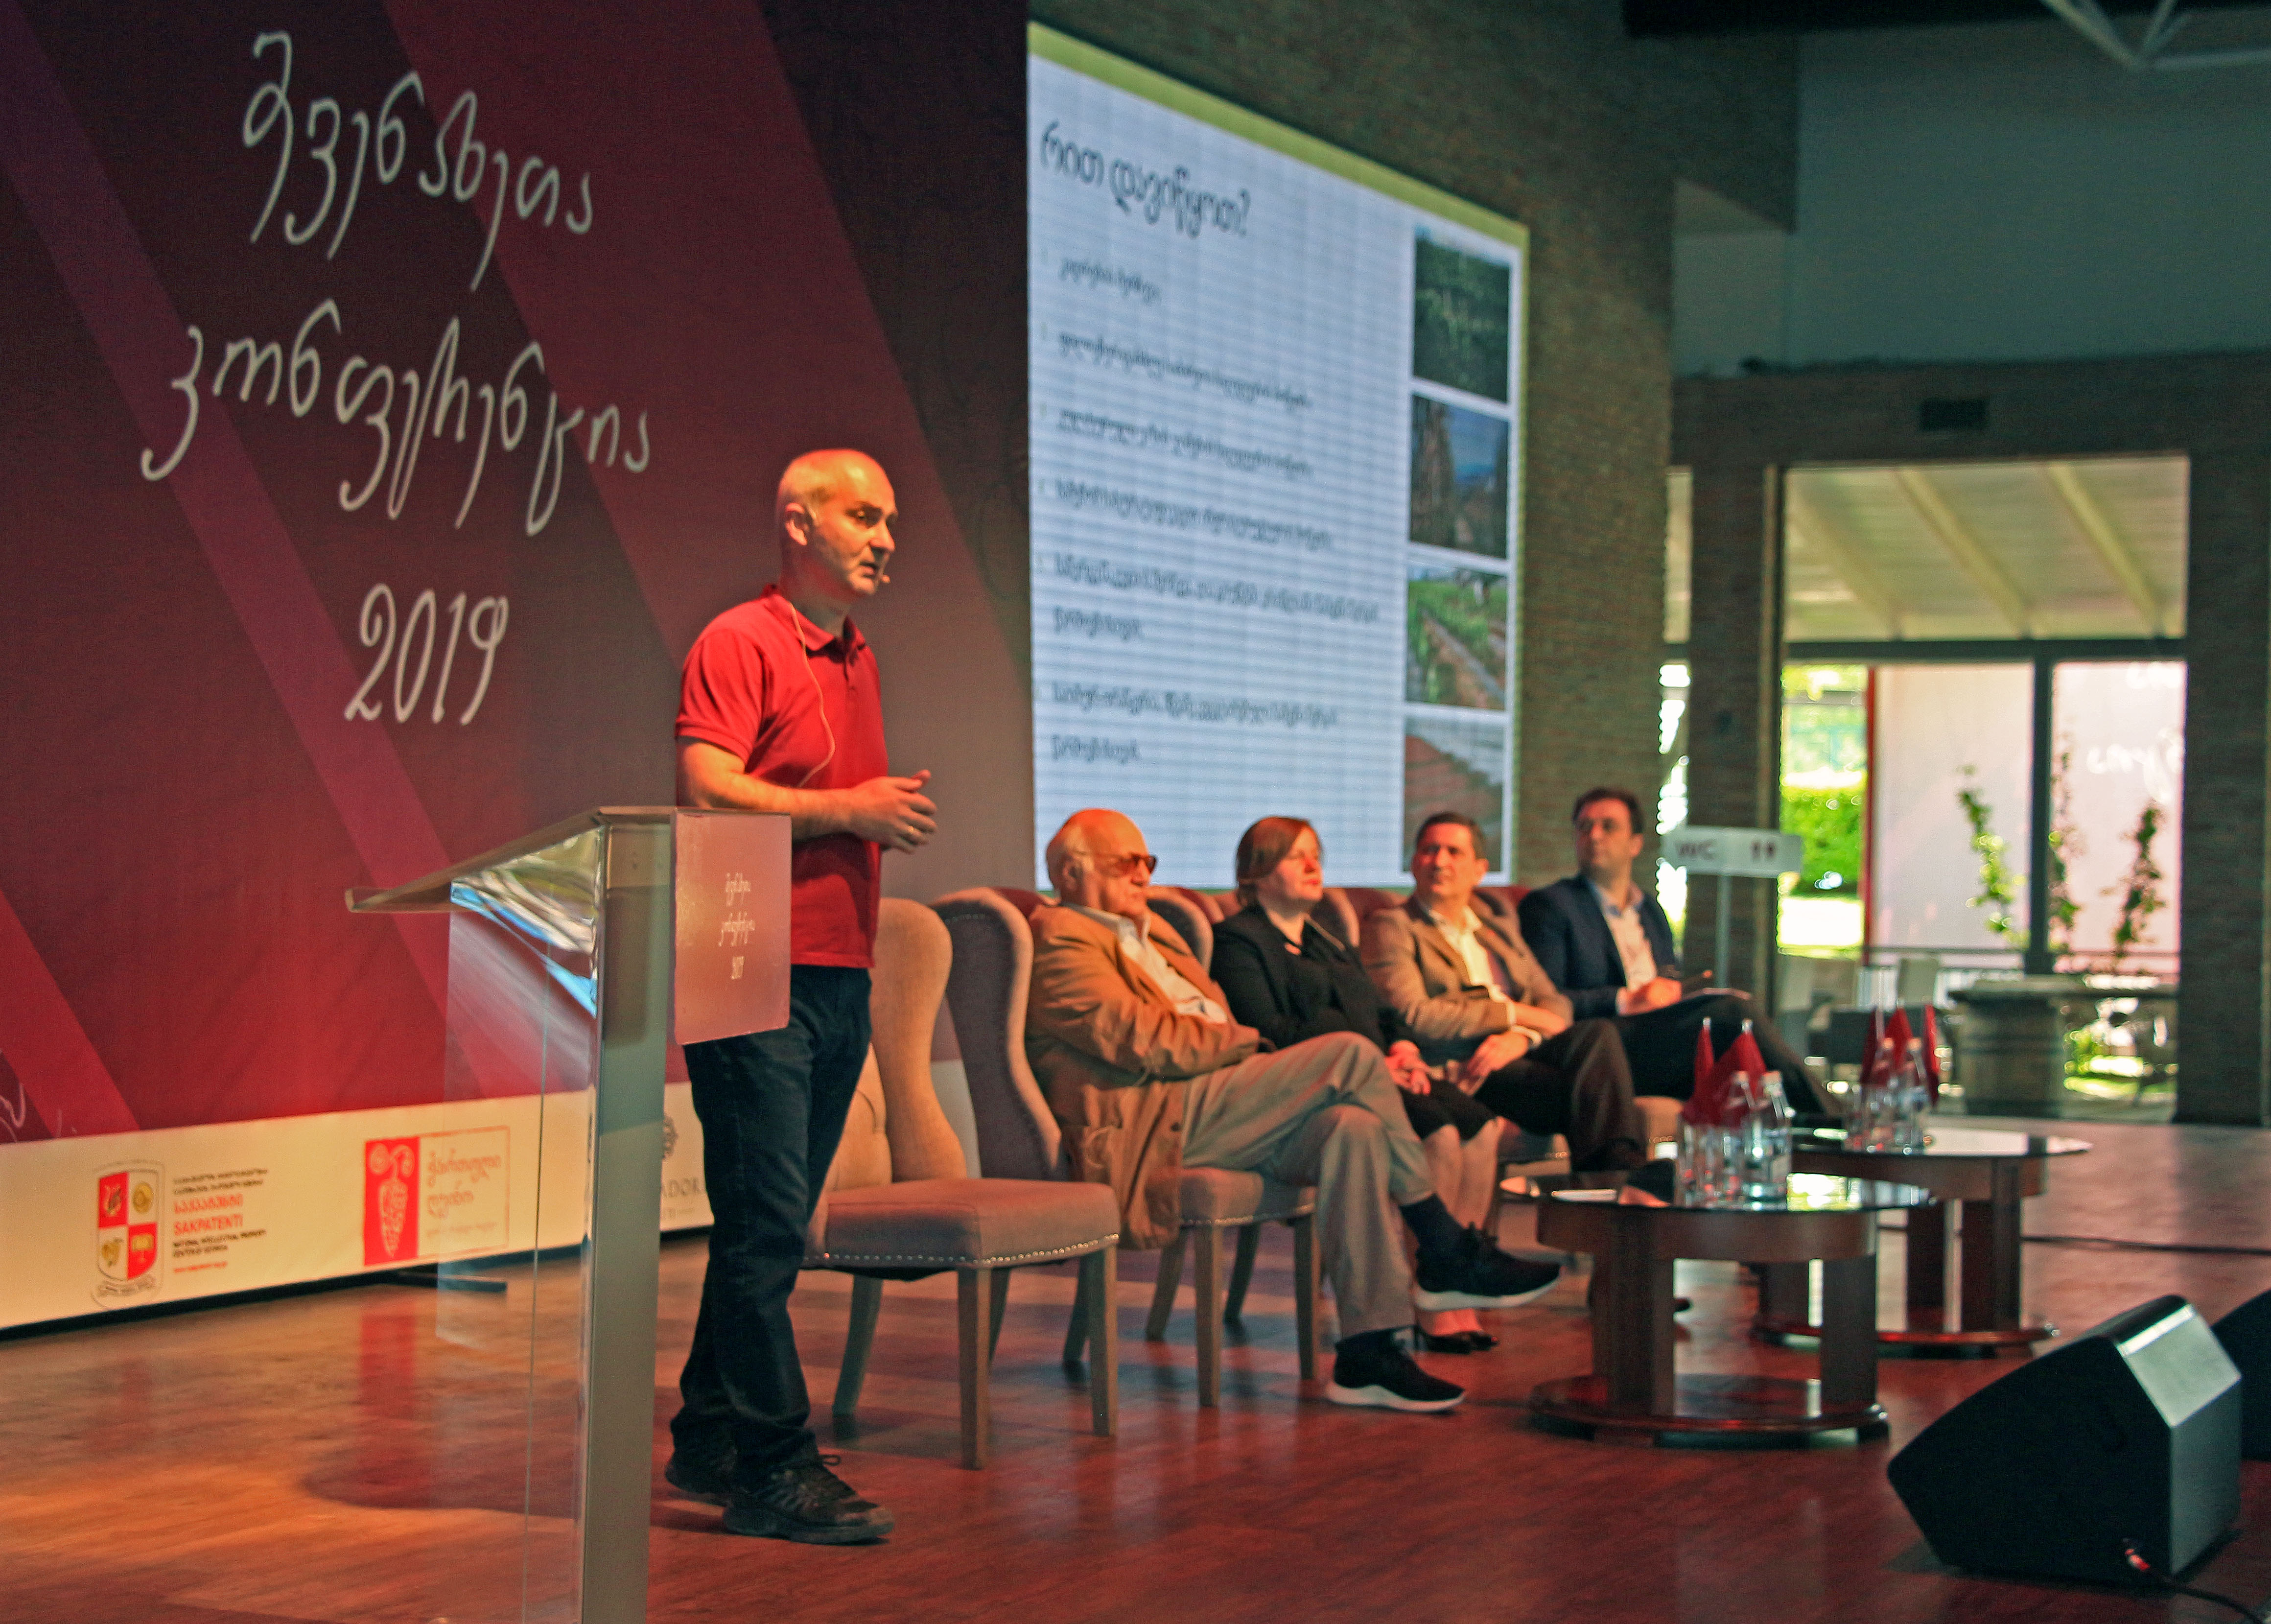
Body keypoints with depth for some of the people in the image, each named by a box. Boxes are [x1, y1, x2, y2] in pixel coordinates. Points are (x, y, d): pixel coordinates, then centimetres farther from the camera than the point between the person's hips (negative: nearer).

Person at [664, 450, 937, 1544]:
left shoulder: (855, 658, 20)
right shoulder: (740, 643, -7)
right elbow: (706, 793, -18)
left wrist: (895, 815, 8)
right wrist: (851, 810, -14)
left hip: (839, 975, 9)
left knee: (771, 1228, 12)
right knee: (766, 1225, -8)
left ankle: (710, 1441, 21)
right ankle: (774, 1466, -6)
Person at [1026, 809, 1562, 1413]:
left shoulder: (1149, 931, 31)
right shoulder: (1059, 939, -1)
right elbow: (1142, 1040, -13)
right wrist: (1245, 1041, -4)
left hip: (1209, 1108, 9)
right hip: (1161, 1124, -9)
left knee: (1353, 1126, -22)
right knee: (1351, 1054, -19)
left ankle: (1367, 1350, -25)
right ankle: (1446, 1255, -10)